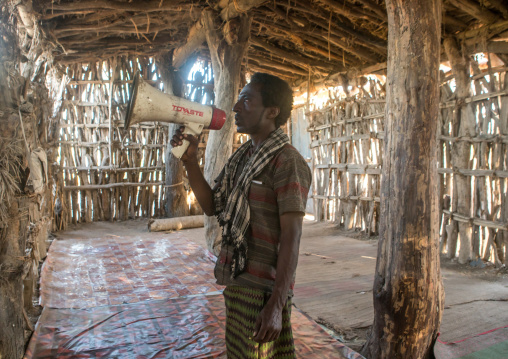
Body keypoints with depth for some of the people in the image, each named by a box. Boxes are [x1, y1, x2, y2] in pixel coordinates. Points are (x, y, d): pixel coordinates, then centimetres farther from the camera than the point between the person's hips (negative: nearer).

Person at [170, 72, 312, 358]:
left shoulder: (286, 161, -15)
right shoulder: (242, 157, 11)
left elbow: (291, 237, -19)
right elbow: (212, 206, 12)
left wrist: (276, 305, -23)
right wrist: (190, 160, 2)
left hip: (262, 291, -8)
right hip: (237, 282, 8)